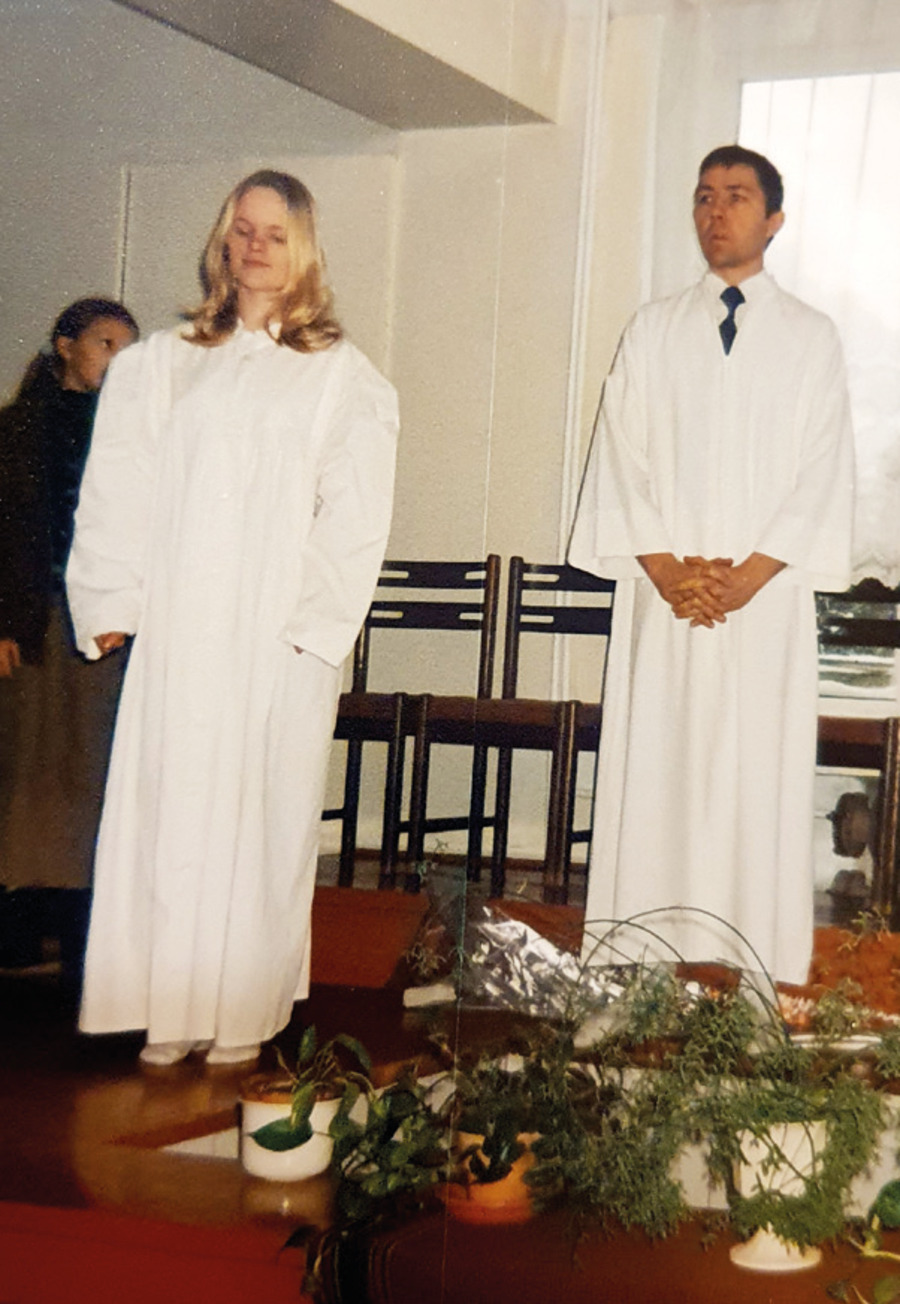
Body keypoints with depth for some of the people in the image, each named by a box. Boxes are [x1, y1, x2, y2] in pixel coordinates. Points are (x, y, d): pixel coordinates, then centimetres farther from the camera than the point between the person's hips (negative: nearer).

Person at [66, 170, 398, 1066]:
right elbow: (118, 488, 9)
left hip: (278, 642, -2)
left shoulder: (341, 377, 8)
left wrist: (312, 616, -9)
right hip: (175, 633, 2)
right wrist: (113, 602, -1)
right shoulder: (162, 363, 14)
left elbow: (354, 514, 1)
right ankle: (167, 1012, 7)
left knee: (257, 817, 0)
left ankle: (241, 1017, 8)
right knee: (164, 811, 0)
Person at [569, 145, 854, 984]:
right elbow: (621, 458, 6)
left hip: (769, 600, -1)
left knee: (757, 784, -3)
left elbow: (822, 474, 2)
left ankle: (753, 971, 1)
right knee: (652, 780, -1)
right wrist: (666, 568, -8)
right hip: (661, 598, 1)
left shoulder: (811, 338, 10)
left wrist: (749, 574, -11)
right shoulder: (652, 330, 13)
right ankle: (641, 963, 3)